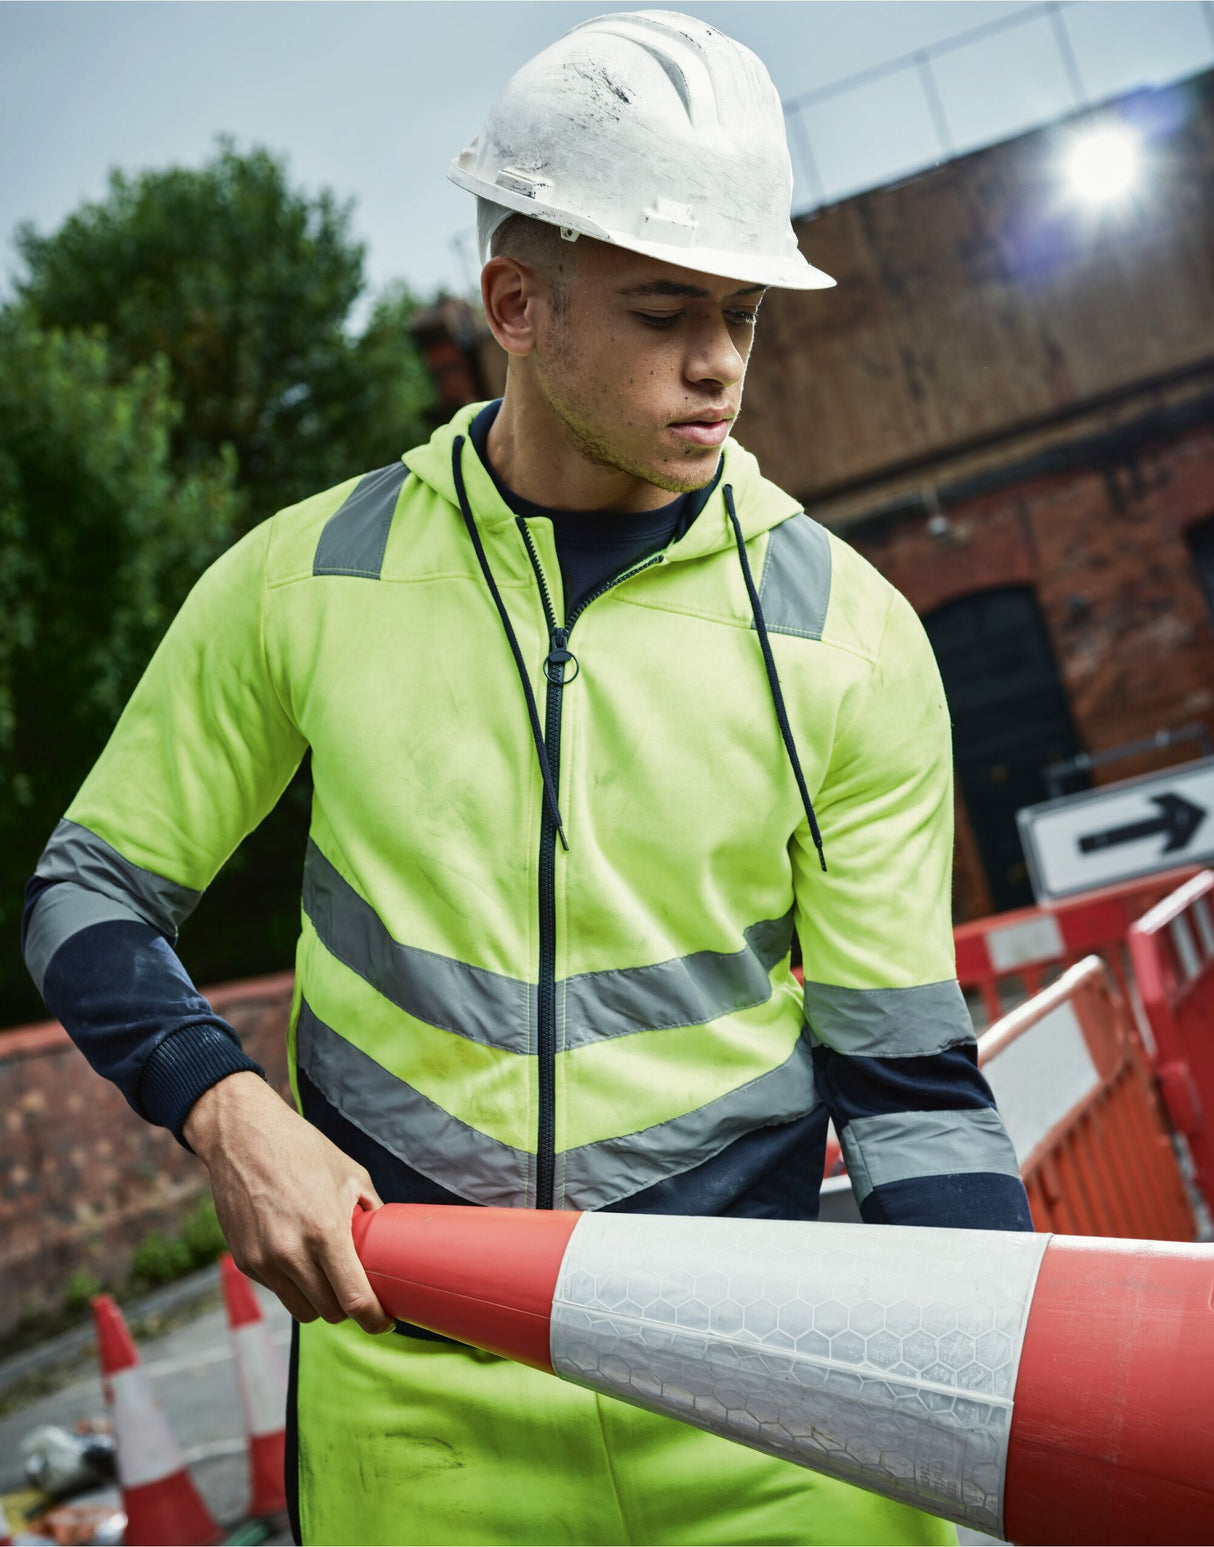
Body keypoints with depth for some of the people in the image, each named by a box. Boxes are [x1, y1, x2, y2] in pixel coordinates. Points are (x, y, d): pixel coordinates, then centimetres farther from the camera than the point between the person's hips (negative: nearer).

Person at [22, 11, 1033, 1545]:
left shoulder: (846, 635, -5)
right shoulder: (305, 578, -3)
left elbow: (903, 1073, -3)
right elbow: (90, 895, 6)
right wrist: (230, 1113, -12)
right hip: (411, 1391, 1)